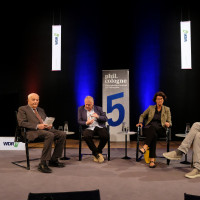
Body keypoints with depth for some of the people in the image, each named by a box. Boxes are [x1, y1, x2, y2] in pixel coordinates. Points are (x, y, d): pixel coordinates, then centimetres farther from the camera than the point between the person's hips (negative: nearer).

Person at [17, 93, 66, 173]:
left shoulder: (41, 110, 28)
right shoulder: (22, 109, 8)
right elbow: (21, 123, -7)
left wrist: (49, 125, 1)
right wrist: (37, 126, -18)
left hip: (46, 129, 7)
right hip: (33, 131, -7)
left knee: (62, 134, -16)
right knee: (50, 135, -36)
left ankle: (53, 160, -6)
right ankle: (43, 164, -30)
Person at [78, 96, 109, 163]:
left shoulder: (98, 108, 13)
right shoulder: (80, 109, 11)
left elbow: (105, 119, 7)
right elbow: (79, 121, 4)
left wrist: (98, 116, -13)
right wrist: (86, 123, -17)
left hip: (99, 126, 1)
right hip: (88, 128, -1)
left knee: (105, 136, -30)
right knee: (86, 136, -36)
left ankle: (98, 151, -2)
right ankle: (96, 153, -15)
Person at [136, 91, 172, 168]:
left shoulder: (167, 109, 16)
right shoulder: (151, 108, 17)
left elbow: (169, 122, 13)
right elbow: (142, 116, 27)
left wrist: (168, 124, -12)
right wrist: (140, 122, 6)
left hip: (160, 129, -1)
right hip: (148, 129, 1)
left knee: (153, 126, -39)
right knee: (154, 135, -38)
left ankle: (145, 147, -56)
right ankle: (152, 160, -48)